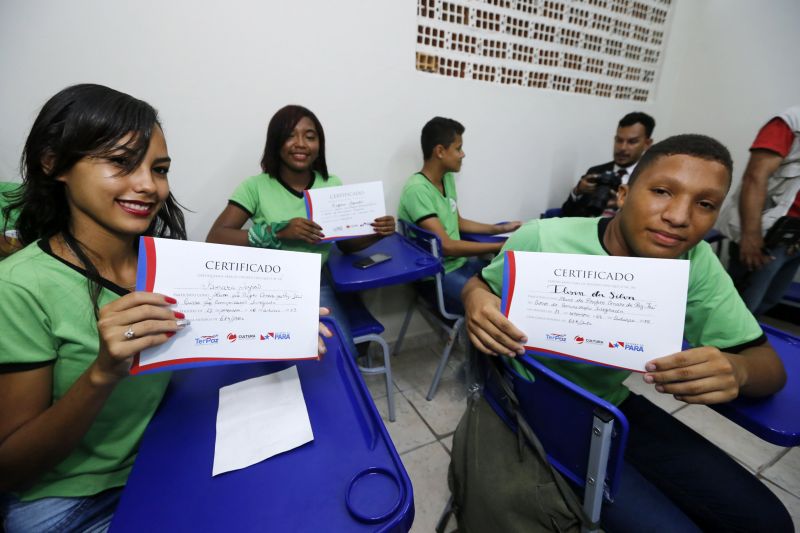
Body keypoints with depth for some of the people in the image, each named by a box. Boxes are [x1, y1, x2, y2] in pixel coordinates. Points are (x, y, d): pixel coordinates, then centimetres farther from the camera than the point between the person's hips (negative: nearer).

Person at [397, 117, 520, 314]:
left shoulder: (447, 179, 8)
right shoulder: (417, 190, -21)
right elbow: (446, 246, -24)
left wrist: (500, 229, 14)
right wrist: (500, 247, -19)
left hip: (462, 262, 9)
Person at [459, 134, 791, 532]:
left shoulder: (696, 262, -8)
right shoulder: (542, 240, -24)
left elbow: (769, 366, -4)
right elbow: (481, 282, -7)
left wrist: (736, 369, -30)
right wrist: (476, 298, -33)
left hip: (612, 406, 6)